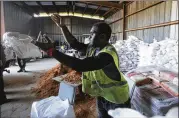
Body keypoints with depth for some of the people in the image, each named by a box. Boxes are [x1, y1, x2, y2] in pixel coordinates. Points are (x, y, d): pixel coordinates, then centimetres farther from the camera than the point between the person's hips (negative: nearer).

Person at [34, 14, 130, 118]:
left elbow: (80, 65, -41)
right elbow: (74, 44, 6)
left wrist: (52, 51, -39)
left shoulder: (108, 54, -33)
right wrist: (62, 26, -2)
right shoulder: (93, 48, -4)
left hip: (117, 100, -7)